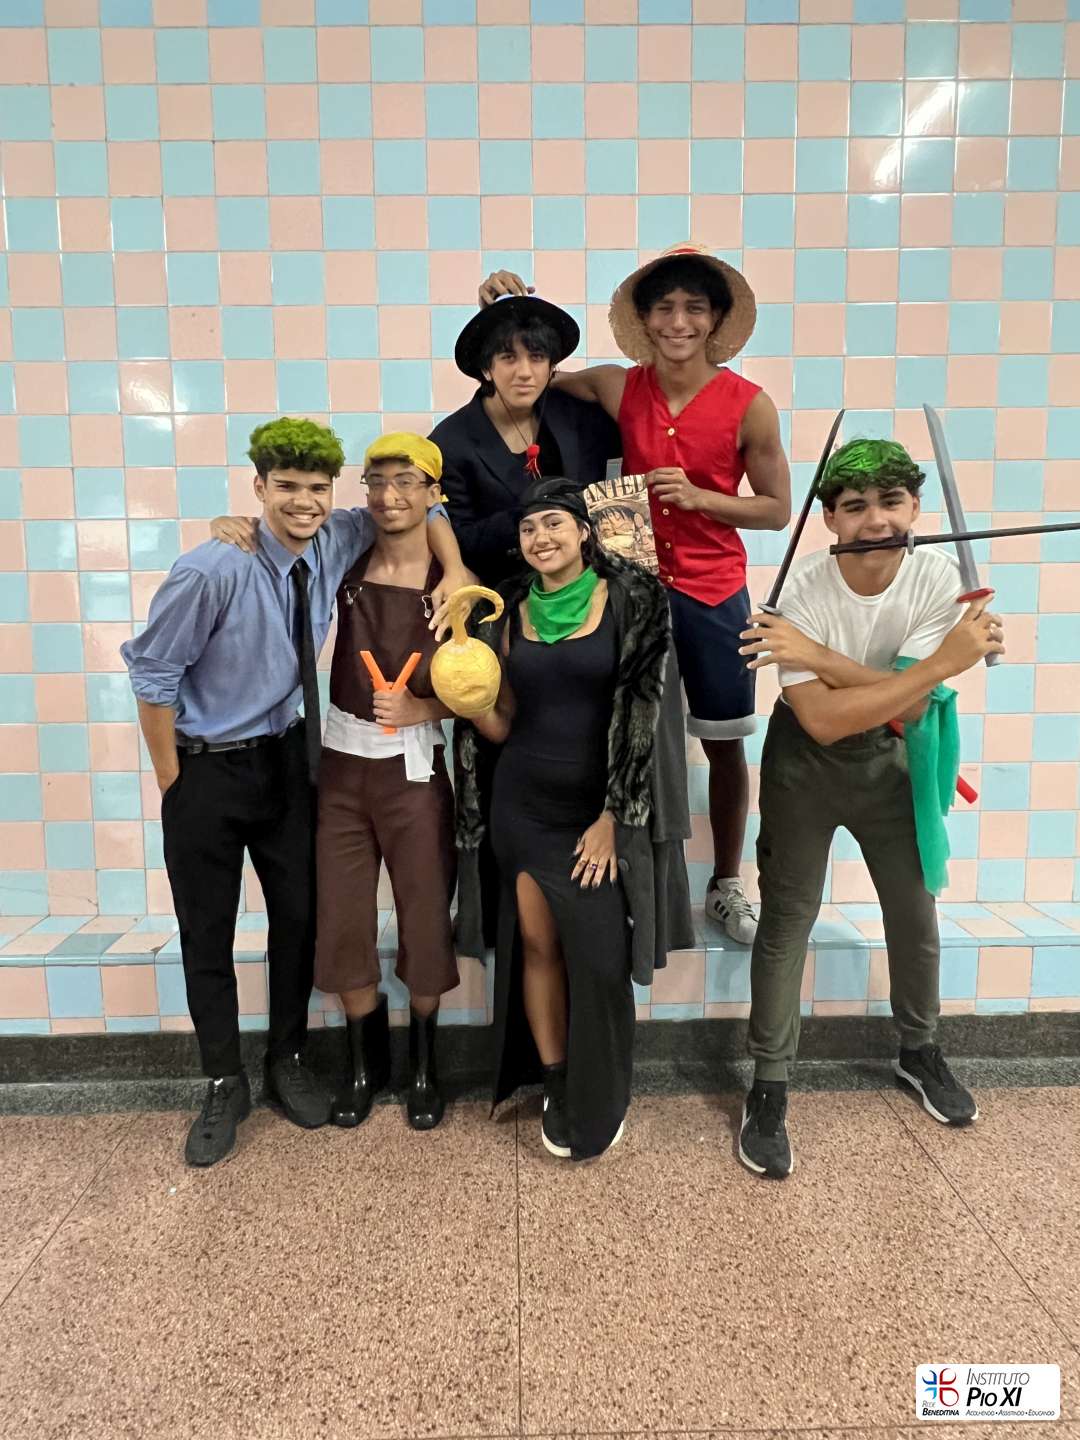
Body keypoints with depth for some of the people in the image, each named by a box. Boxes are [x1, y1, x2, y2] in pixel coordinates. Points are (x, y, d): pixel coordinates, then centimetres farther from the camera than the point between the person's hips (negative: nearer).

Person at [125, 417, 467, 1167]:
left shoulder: (337, 543, -9)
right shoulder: (212, 571, -25)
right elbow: (153, 673, -15)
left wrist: (456, 574, -11)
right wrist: (173, 782, -9)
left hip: (287, 760, 4)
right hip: (207, 769, -4)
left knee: (299, 916, 12)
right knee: (207, 934, 8)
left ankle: (288, 1061, 34)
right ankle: (226, 1084, 29)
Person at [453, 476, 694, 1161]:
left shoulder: (630, 601, -4)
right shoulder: (514, 613, 7)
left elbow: (641, 712, -9)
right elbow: (501, 725, 10)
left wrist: (611, 818, -12)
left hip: (601, 803, -3)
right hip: (525, 802, 3)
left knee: (599, 954, -2)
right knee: (536, 943, 5)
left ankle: (602, 1103, 21)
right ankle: (556, 1088, 25)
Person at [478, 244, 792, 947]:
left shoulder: (749, 404, -7)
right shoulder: (618, 389, -2)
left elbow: (777, 510, -2)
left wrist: (698, 496, -16)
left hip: (712, 593, 0)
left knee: (724, 745, 10)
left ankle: (727, 886, 30)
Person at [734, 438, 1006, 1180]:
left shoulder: (939, 577, -19)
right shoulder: (805, 590, -27)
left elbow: (907, 710, -24)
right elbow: (822, 722, -34)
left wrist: (817, 655, -34)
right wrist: (946, 661, -35)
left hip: (890, 756, 3)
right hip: (806, 758, -3)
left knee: (915, 910, 16)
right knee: (788, 921, 0)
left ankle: (920, 1051, 43)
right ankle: (770, 1088, 17)